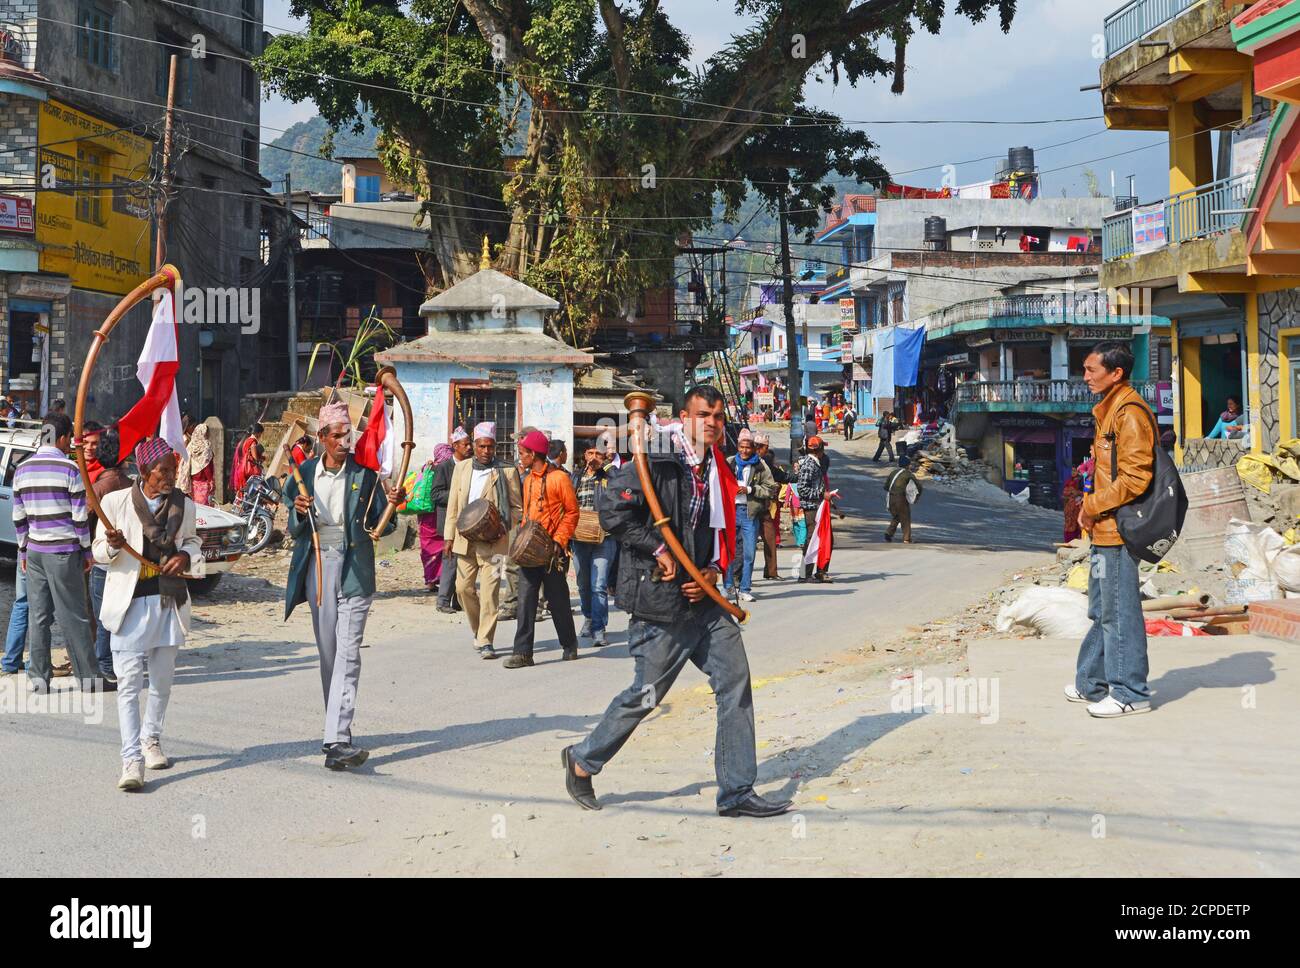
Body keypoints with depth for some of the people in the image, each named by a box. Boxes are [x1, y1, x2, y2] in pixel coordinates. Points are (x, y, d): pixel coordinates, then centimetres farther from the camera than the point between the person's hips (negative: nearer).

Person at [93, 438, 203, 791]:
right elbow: (99, 553, 2)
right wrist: (111, 546, -20)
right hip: (130, 603, -4)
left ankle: (151, 740, 35)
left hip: (169, 602, 4)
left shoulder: (184, 505, 4)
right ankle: (132, 759, -11)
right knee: (129, 683, -9)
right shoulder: (116, 502, -5)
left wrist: (187, 555, -2)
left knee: (162, 680, 14)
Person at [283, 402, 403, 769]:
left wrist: (391, 505, -16)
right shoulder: (304, 473, 7)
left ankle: (337, 740, -21)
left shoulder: (365, 474, 1)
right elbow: (295, 531, 11)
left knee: (348, 652, -13)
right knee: (328, 652, 11)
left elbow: (377, 526, 3)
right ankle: (337, 729, 24)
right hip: (317, 566, 3)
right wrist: (298, 513, -10)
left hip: (354, 568, -3)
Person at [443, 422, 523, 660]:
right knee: (464, 588, 8)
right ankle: (478, 630, 28)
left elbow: (516, 507, 2)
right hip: (465, 540, 4)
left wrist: (502, 529, -13)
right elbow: (453, 505, 14)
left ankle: (485, 641, -4)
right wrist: (449, 537, 9)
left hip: (493, 541, -4)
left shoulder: (507, 471, -1)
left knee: (489, 591, -8)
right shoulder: (461, 468, 11)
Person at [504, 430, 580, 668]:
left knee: (558, 600, 6)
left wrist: (559, 541, -15)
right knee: (526, 599, -4)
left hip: (552, 550, -6)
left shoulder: (559, 478, -9)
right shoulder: (528, 479, 13)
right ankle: (523, 652, -6)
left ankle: (569, 646, 24)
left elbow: (572, 512, -8)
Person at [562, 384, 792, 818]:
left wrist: (714, 570, 3)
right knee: (646, 695, 2)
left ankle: (737, 793, 10)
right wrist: (659, 550, -20)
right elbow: (610, 507, -23)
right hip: (660, 603, -8)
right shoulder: (656, 464, -13)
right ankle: (583, 760, 25)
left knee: (735, 684, 2)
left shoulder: (717, 471, 12)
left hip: (705, 599, 8)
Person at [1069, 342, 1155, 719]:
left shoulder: (1130, 412, -15)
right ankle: (1092, 684, 27)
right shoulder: (1110, 410, 16)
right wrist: (1091, 509, 12)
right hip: (1104, 529, 10)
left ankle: (1130, 693, 2)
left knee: (1119, 612, -5)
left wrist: (1092, 506, -13)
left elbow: (1135, 478, -21)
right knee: (1102, 611, 17)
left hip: (1118, 529, -10)